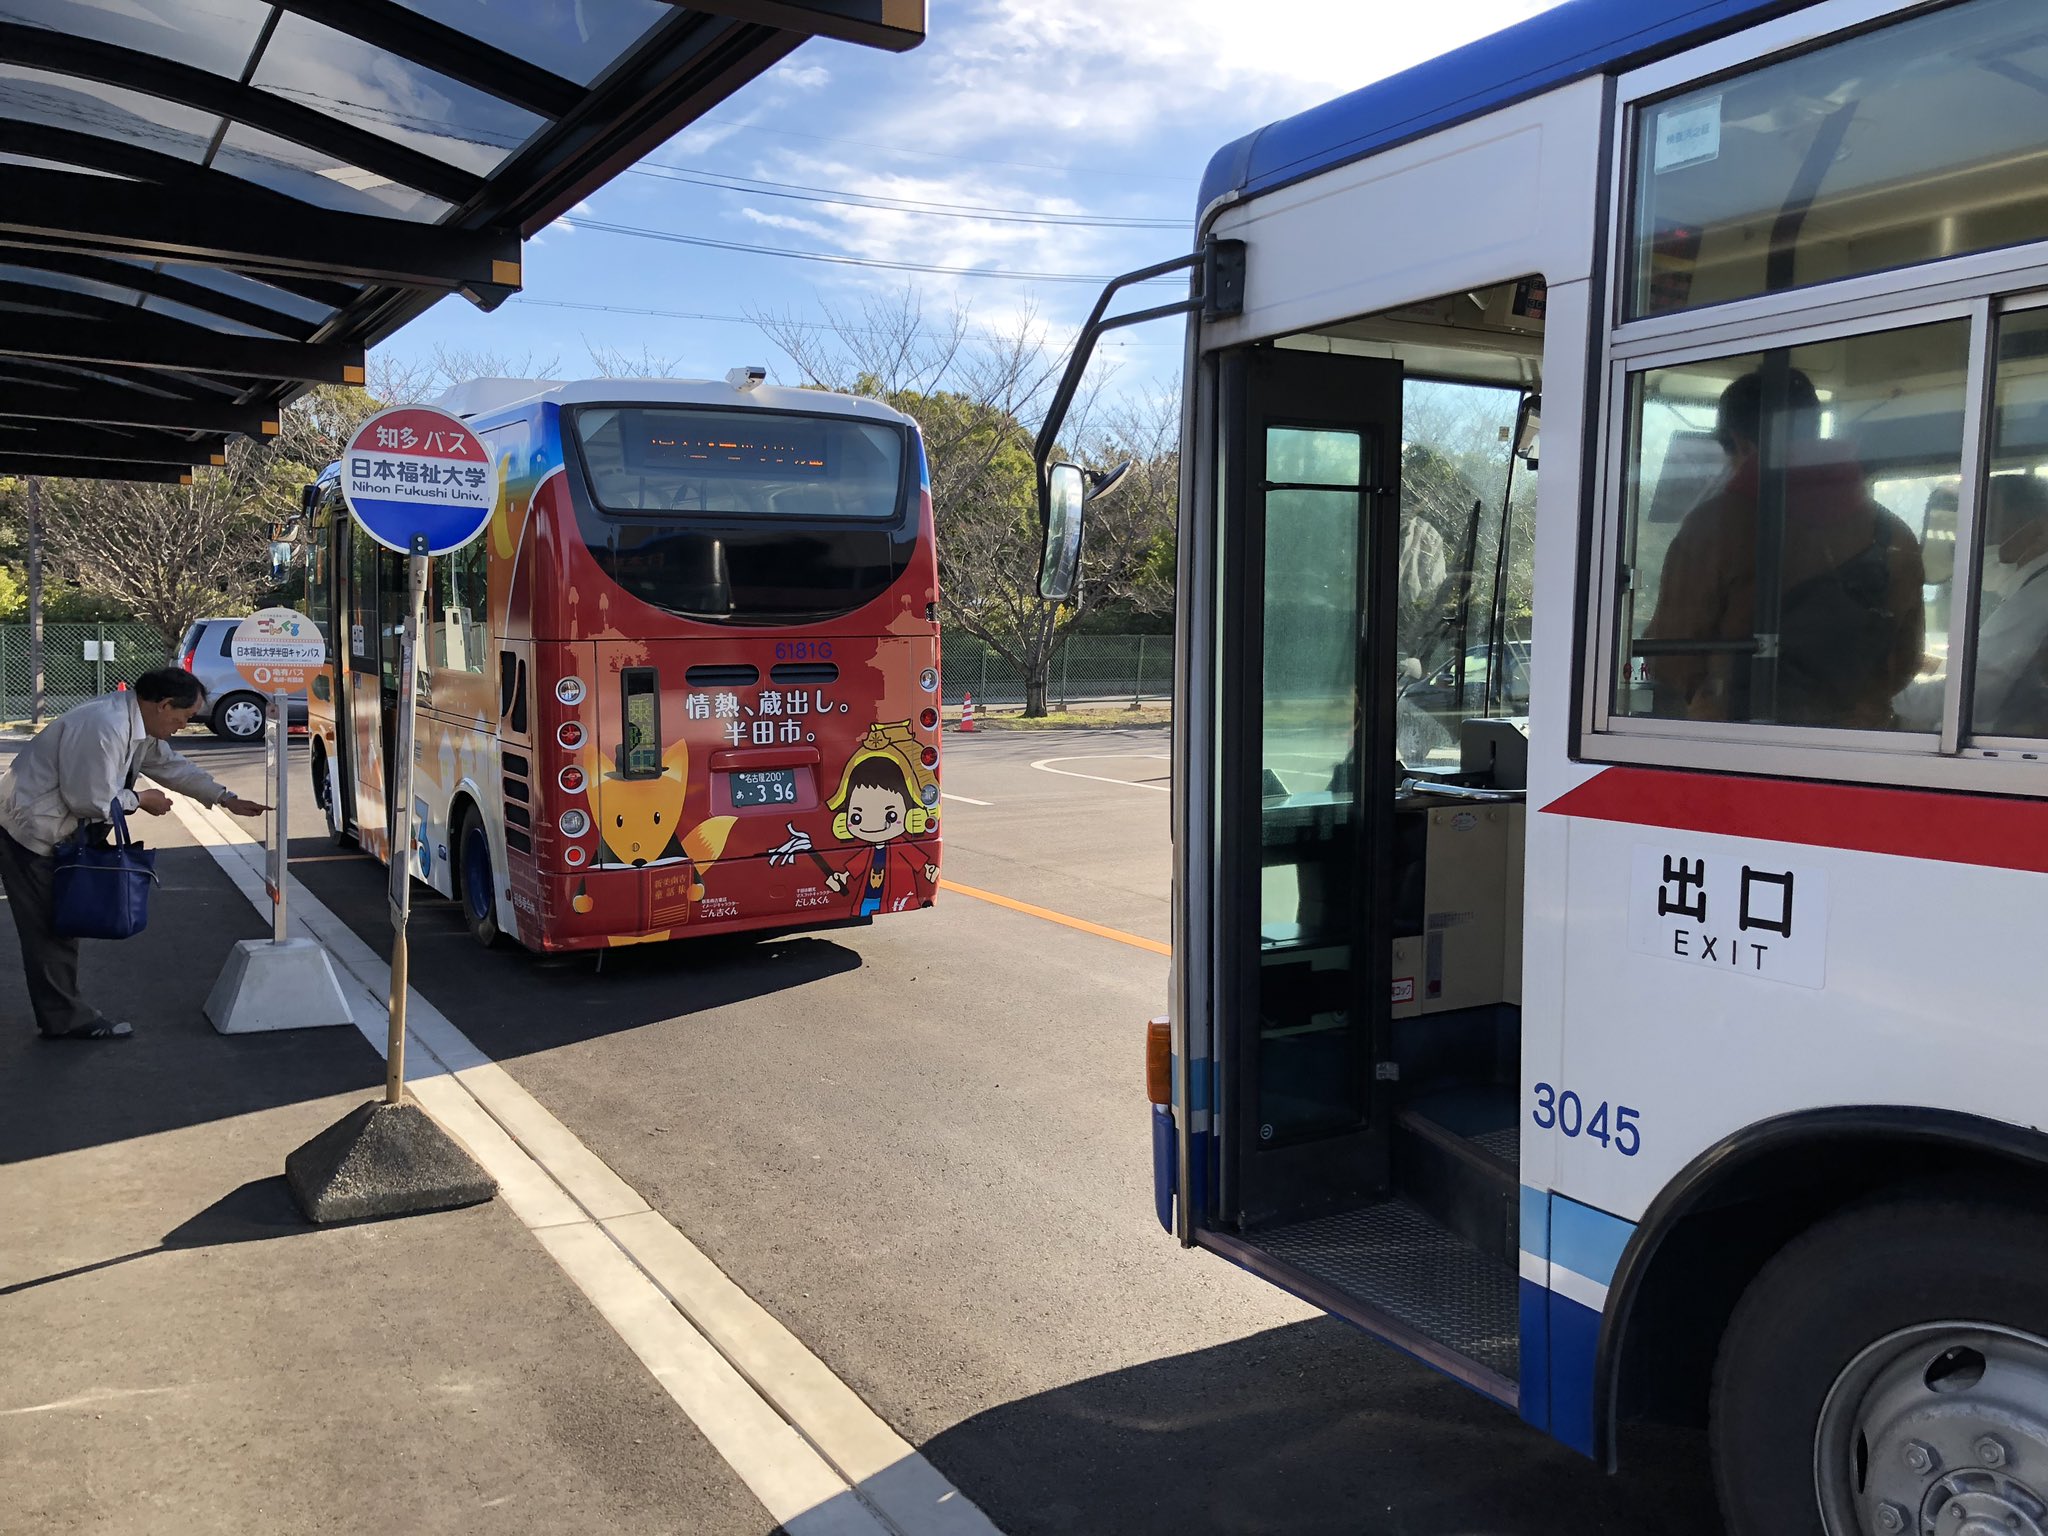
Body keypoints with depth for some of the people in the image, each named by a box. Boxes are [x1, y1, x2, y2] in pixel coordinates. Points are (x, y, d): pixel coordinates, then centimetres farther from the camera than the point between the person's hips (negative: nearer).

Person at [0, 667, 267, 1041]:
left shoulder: (139, 726, 3)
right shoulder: (104, 728, -28)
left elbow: (172, 766, 18)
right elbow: (91, 802, -26)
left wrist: (228, 800, 18)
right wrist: (140, 800, -9)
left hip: (51, 831, 10)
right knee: (48, 928, -3)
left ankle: (63, 1014, 23)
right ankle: (65, 1020, 6)